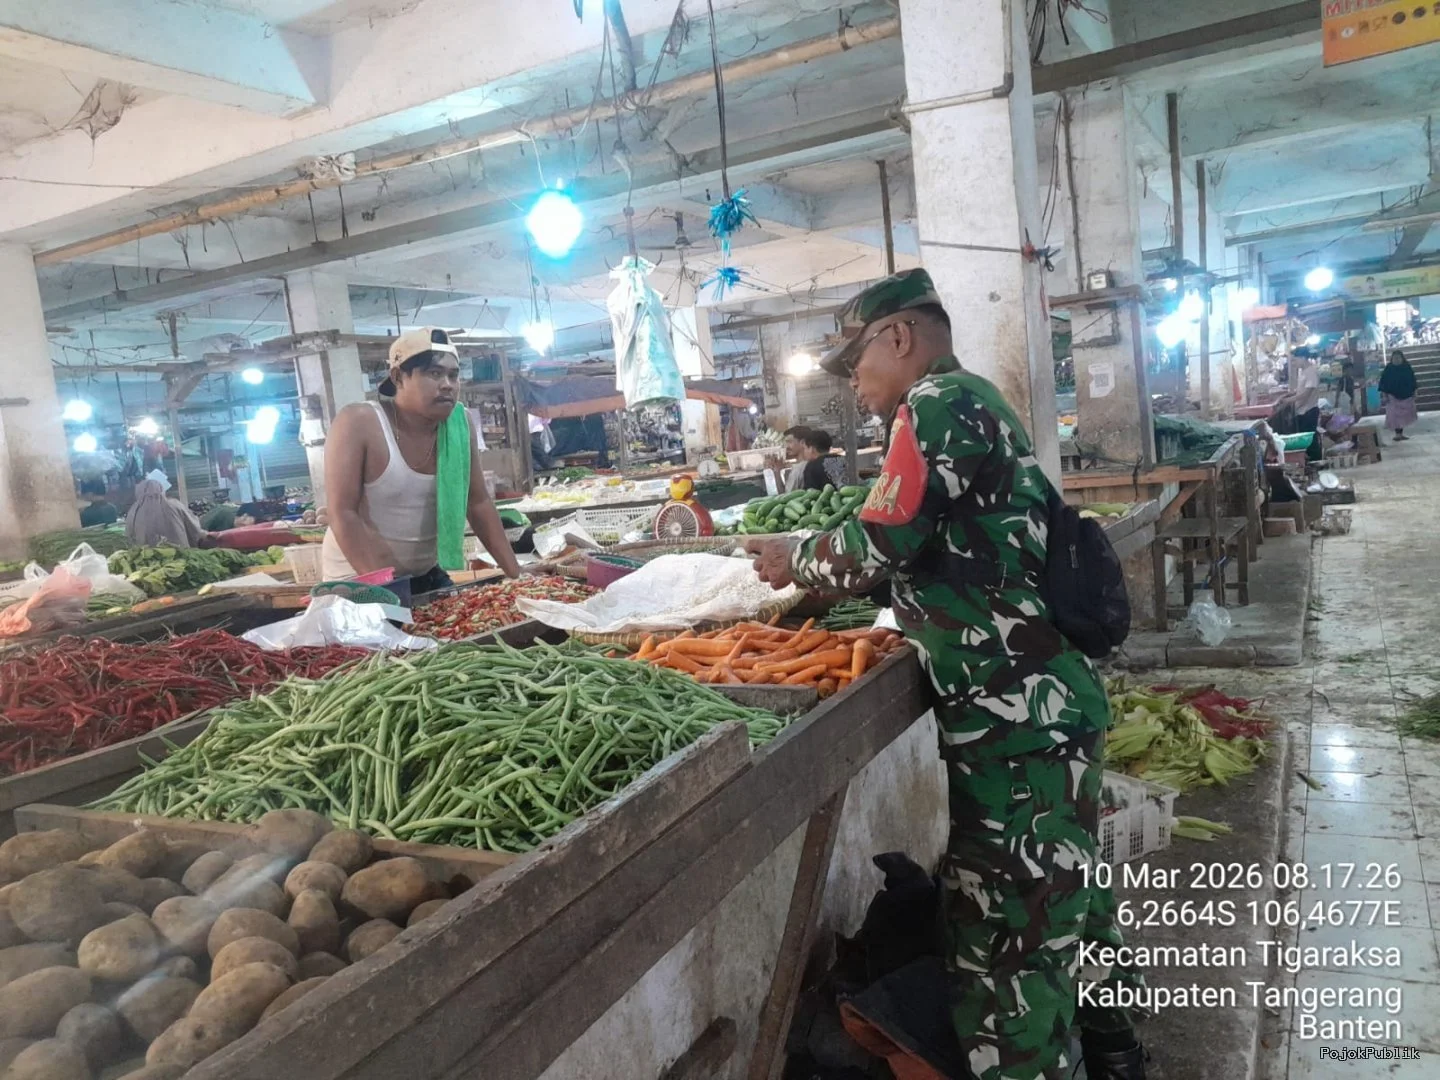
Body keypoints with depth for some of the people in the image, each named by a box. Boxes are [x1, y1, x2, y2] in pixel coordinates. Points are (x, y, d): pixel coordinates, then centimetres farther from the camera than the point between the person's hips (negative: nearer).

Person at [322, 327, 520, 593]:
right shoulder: (358, 424, -18)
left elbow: (478, 503, 0)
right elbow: (342, 515, -21)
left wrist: (515, 573, -6)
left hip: (428, 576, 5)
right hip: (359, 582, -5)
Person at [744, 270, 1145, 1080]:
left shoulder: (938, 403, -12)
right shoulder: (973, 403, 18)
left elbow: (882, 546, -17)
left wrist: (796, 560, 0)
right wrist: (818, 572, 15)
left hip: (1014, 716, -11)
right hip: (1042, 702, 11)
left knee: (1006, 930, -1)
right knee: (1064, 890, 24)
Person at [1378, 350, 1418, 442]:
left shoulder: (1407, 367, 2)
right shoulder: (1388, 369, -6)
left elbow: (1412, 381, 9)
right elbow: (1383, 383, -5)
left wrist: (1414, 393, 7)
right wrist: (1384, 395, -10)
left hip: (1406, 396, 3)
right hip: (1393, 396, -3)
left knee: (1403, 415, 8)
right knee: (1395, 415, -9)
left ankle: (1401, 433, 18)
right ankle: (1398, 434, -5)